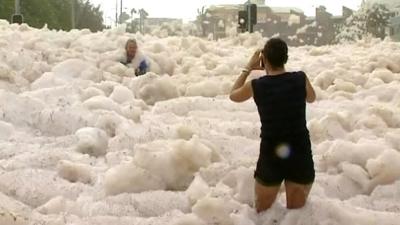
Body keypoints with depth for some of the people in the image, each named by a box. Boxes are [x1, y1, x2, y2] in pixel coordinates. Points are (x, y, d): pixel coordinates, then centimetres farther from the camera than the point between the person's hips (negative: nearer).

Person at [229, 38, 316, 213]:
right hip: (301, 156, 1)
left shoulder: (256, 86, -10)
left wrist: (248, 68, 21)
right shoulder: (300, 79, -9)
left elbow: (233, 95, 14)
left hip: (270, 157, -1)